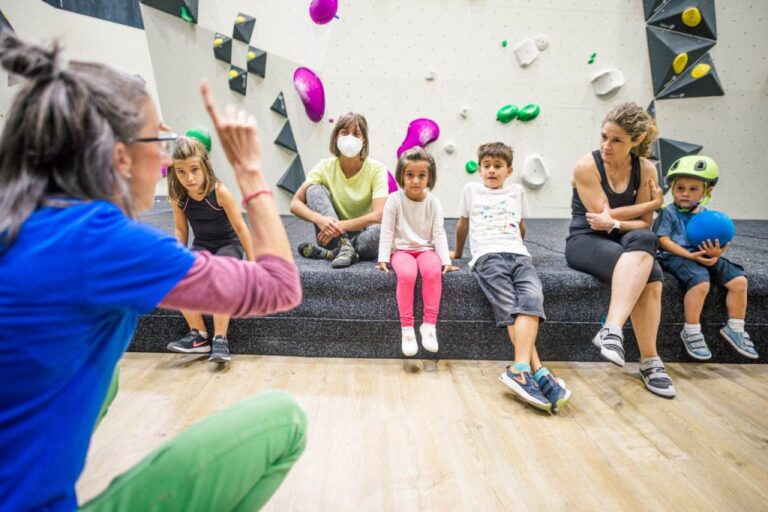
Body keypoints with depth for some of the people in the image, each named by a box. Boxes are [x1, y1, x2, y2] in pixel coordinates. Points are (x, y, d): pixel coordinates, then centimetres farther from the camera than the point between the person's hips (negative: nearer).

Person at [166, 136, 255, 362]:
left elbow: (240, 227, -13)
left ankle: (220, 339, -25)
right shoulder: (178, 197, -7)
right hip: (201, 246, 4)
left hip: (228, 244, -4)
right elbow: (181, 229, 7)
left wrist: (252, 262, -11)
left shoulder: (219, 191, -20)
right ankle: (199, 335, -12)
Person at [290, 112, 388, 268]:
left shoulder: (376, 169, -11)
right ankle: (344, 248, -29)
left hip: (363, 236, -2)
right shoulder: (326, 167, -6)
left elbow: (378, 215, -22)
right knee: (313, 189, -17)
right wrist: (318, 219, -32)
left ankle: (328, 254, -21)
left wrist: (339, 226, -29)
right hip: (334, 236, 2)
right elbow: (295, 203, -12)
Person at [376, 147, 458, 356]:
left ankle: (429, 324, -21)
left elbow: (439, 233, 1)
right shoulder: (394, 200, -3)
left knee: (433, 271, -32)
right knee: (407, 274, -34)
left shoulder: (433, 201, 2)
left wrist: (446, 260, -9)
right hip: (402, 249, -1)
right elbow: (387, 231, -3)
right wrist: (384, 258, -12)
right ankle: (407, 328, -21)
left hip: (426, 249, 2)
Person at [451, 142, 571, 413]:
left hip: (518, 254, 2)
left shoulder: (517, 191, 26)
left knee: (532, 298, -28)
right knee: (510, 309, -23)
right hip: (487, 255, -2)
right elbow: (463, 225, 27)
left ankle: (519, 369, -39)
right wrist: (458, 252, 33)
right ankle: (537, 371, -34)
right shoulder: (471, 189, 20)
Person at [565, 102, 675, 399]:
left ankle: (612, 329, -33)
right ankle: (649, 361, -29)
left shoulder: (645, 169, 3)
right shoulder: (587, 166, -7)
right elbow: (604, 213, -12)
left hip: (625, 242, 4)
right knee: (644, 273, -32)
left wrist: (614, 224, -21)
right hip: (585, 241, -4)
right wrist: (653, 203, -4)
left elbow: (644, 224, -1)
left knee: (643, 239, -34)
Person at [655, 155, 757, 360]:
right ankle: (691, 332, -16)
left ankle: (735, 328, 10)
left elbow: (714, 244, 13)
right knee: (701, 282, -32)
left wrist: (716, 253, -13)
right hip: (676, 256, -6)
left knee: (739, 280, -7)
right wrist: (690, 255, -20)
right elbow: (663, 240, -11)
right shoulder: (669, 212, -2)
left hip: (703, 256, 7)